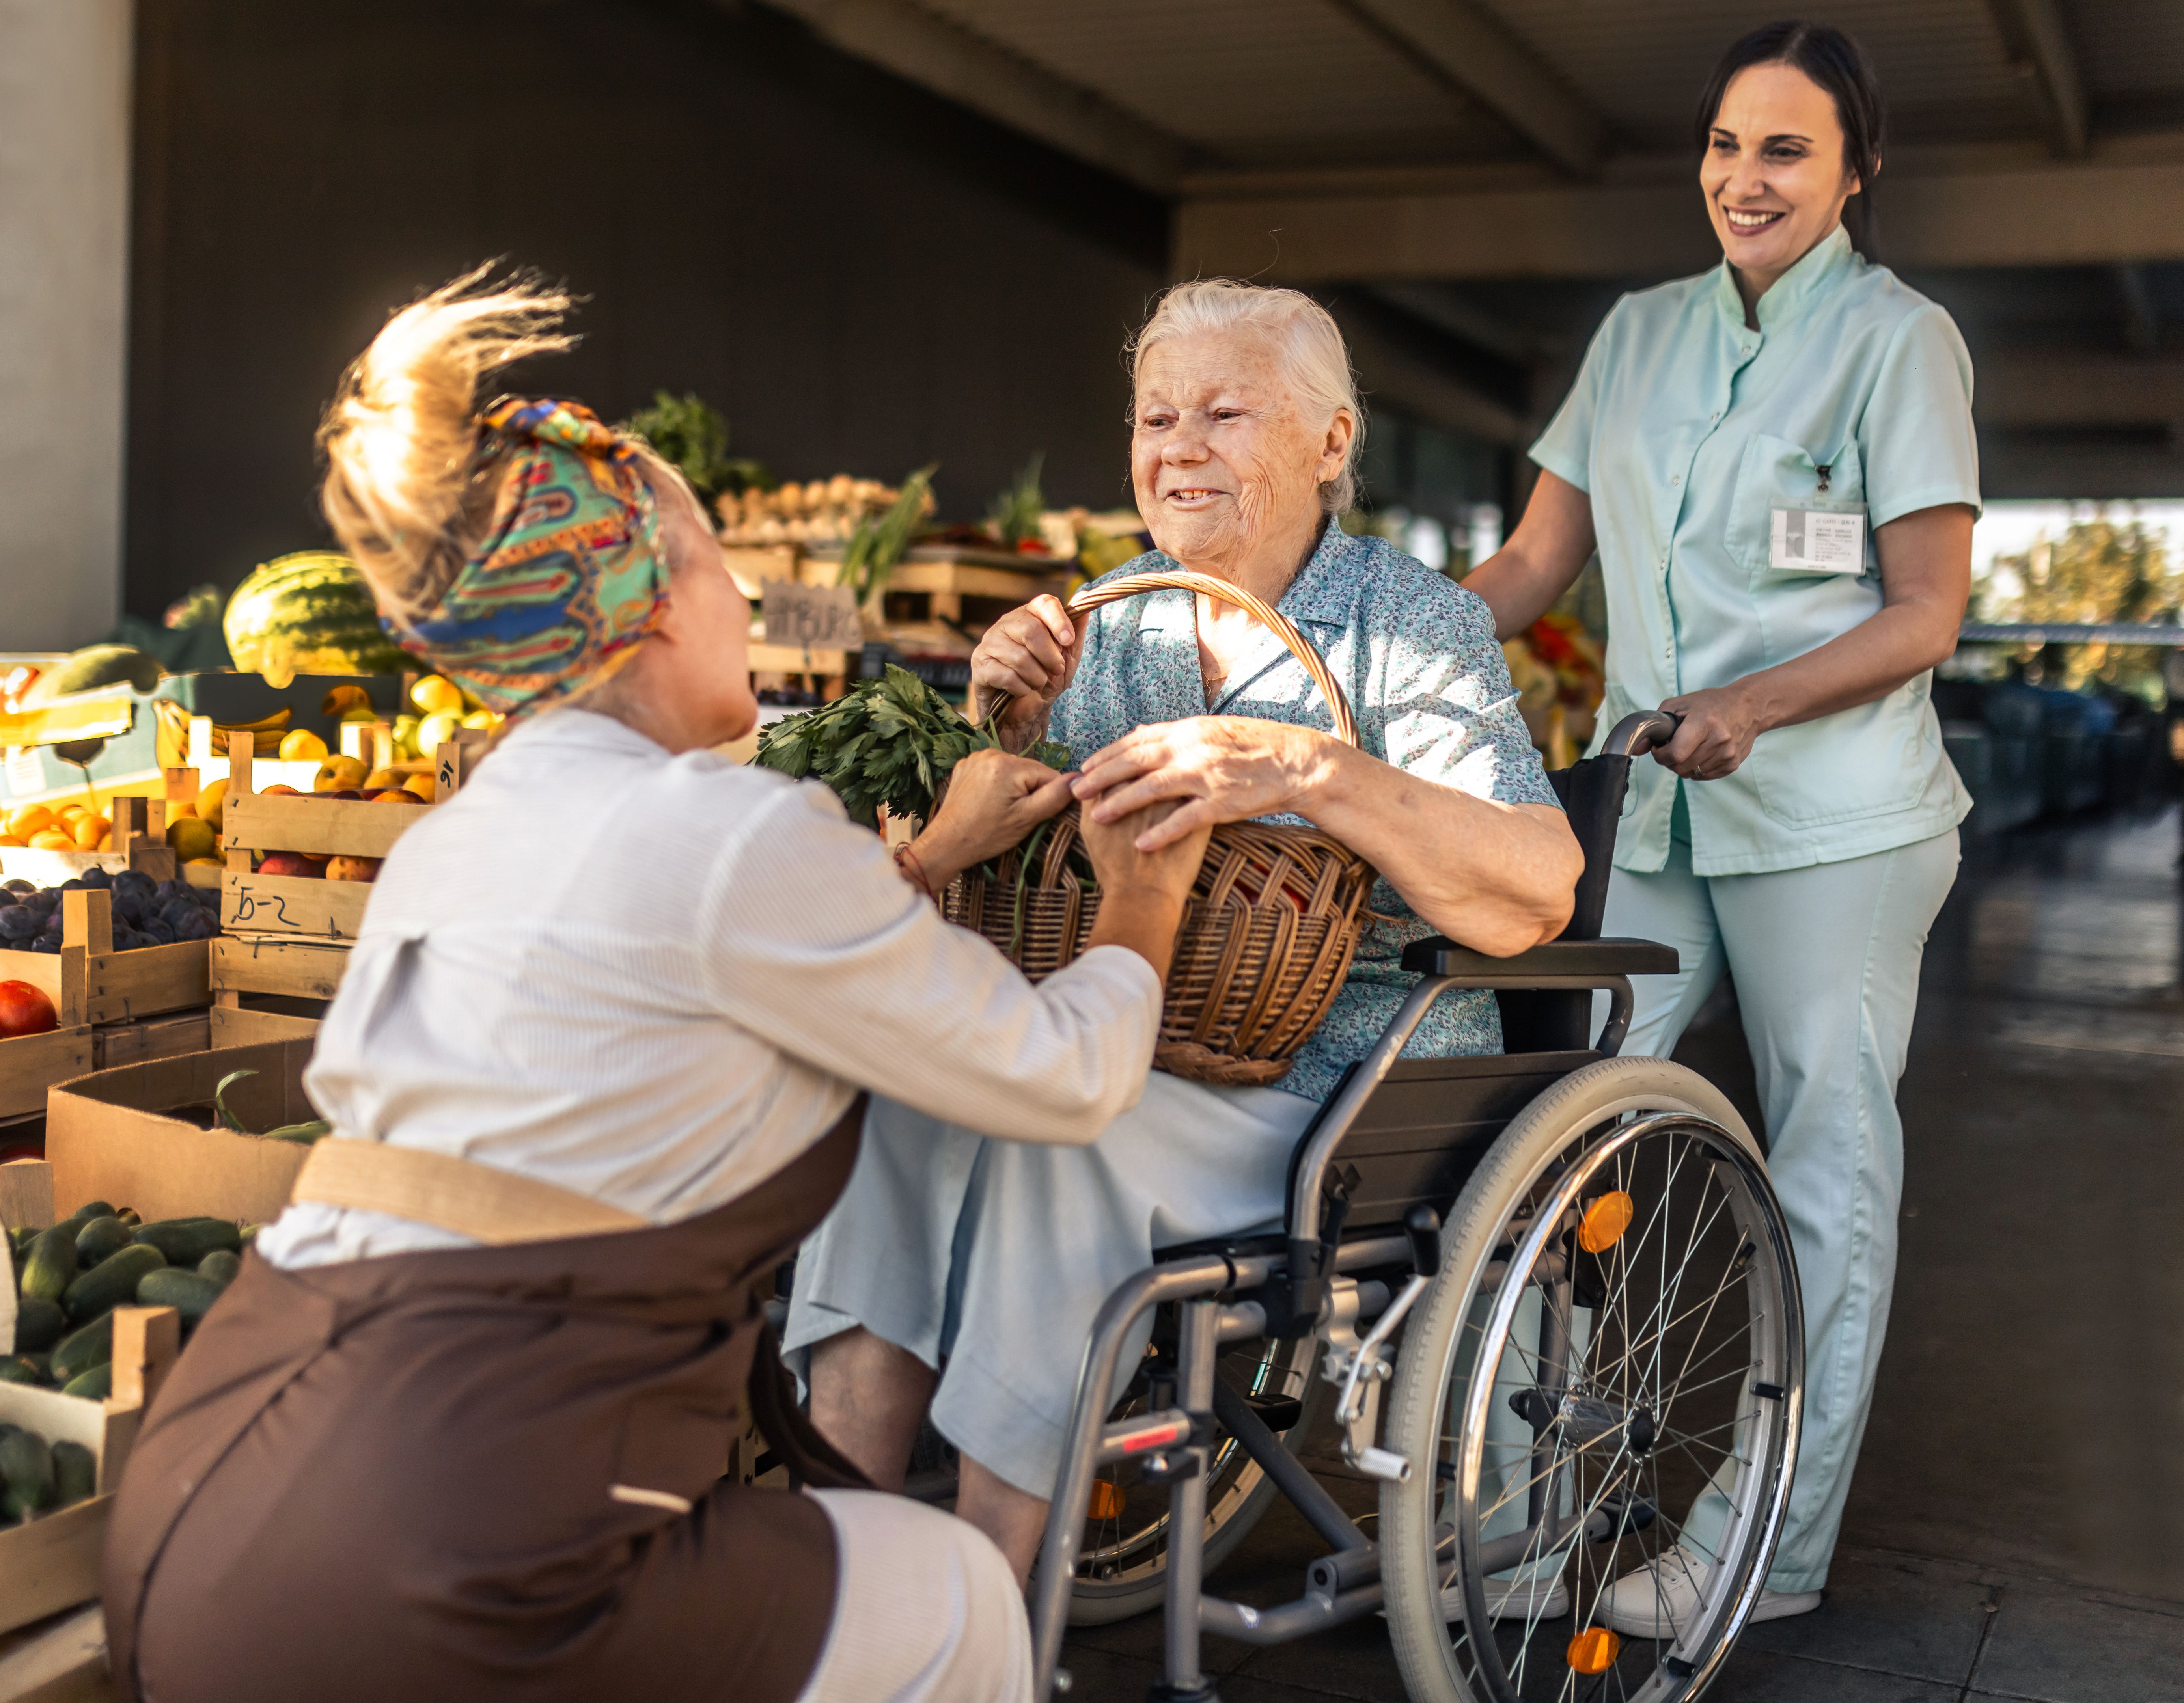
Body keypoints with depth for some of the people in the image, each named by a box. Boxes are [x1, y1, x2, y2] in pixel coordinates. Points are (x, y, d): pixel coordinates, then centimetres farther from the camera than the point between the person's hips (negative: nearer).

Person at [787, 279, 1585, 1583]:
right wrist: (1013, 725, -7)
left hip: (1353, 1077, -5)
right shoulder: (1113, 624, 11)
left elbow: (1537, 898, -19)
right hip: (1138, 1052, 5)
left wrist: (1306, 768, -31)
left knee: (1063, 1120, -30)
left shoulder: (1415, 625, -5)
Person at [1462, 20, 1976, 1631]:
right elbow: (1535, 563, 13)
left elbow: (1925, 616, -6)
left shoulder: (1898, 338, -1)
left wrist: (1753, 704, -21)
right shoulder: (1640, 333, 14)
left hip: (1831, 821, -4)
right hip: (1648, 808, 5)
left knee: (1826, 1168, 2)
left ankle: (1772, 1546, 12)